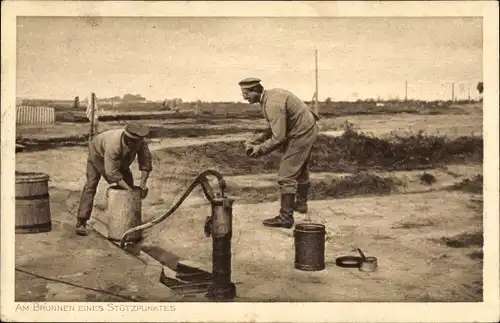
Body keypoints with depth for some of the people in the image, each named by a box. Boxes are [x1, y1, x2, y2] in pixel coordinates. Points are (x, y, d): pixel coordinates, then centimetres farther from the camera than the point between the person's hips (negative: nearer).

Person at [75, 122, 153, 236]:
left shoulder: (140, 143, -33)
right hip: (98, 153, -5)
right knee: (91, 185, -13)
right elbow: (112, 173, -45)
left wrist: (143, 183, -36)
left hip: (121, 158, 5)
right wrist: (129, 189, -45)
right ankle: (81, 222, -13)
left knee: (128, 182, -3)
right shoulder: (113, 146, -47)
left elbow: (146, 161, -26)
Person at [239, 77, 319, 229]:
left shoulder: (272, 103, -27)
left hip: (301, 135, -11)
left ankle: (285, 218, -4)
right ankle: (301, 203, 45)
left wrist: (260, 149, -15)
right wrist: (255, 140, 5)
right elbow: (275, 128, 13)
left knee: (286, 175, -7)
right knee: (301, 170, 26)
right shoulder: (270, 96, 4)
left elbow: (279, 137, -28)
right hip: (307, 131, 11)